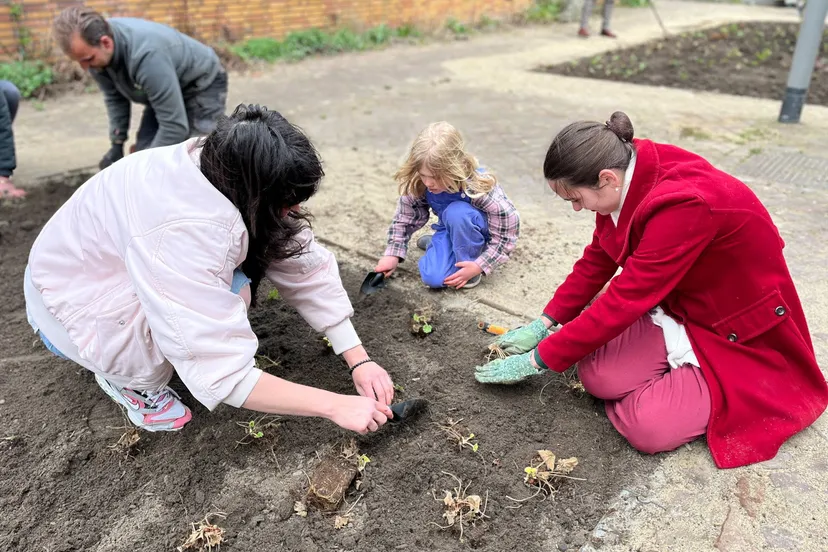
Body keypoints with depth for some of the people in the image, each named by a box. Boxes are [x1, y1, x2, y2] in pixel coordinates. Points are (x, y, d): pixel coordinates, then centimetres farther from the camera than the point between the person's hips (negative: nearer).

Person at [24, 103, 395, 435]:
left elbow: (308, 267, -17)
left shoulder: (229, 171, -20)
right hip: (69, 301, -6)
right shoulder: (183, 232, -41)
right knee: (231, 293, -28)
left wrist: (359, 361, -20)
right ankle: (128, 376, -3)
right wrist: (335, 406, -34)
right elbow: (221, 375, -40)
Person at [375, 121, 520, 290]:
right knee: (433, 278, -20)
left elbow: (506, 233, -26)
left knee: (457, 212, -38)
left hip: (482, 229, -4)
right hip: (453, 230, 4)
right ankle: (443, 242, 12)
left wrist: (479, 266, -30)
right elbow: (405, 217, -6)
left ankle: (468, 260, -12)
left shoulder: (478, 186, -35)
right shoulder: (418, 184, -24)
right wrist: (393, 254, -11)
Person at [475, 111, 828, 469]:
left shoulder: (684, 202, -34)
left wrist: (538, 359, -22)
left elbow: (624, 300, -31)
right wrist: (544, 325, 1)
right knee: (597, 374, -17)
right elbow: (597, 260, 3)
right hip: (680, 307, 6)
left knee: (646, 426, -20)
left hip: (744, 334, -6)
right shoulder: (629, 175, -10)